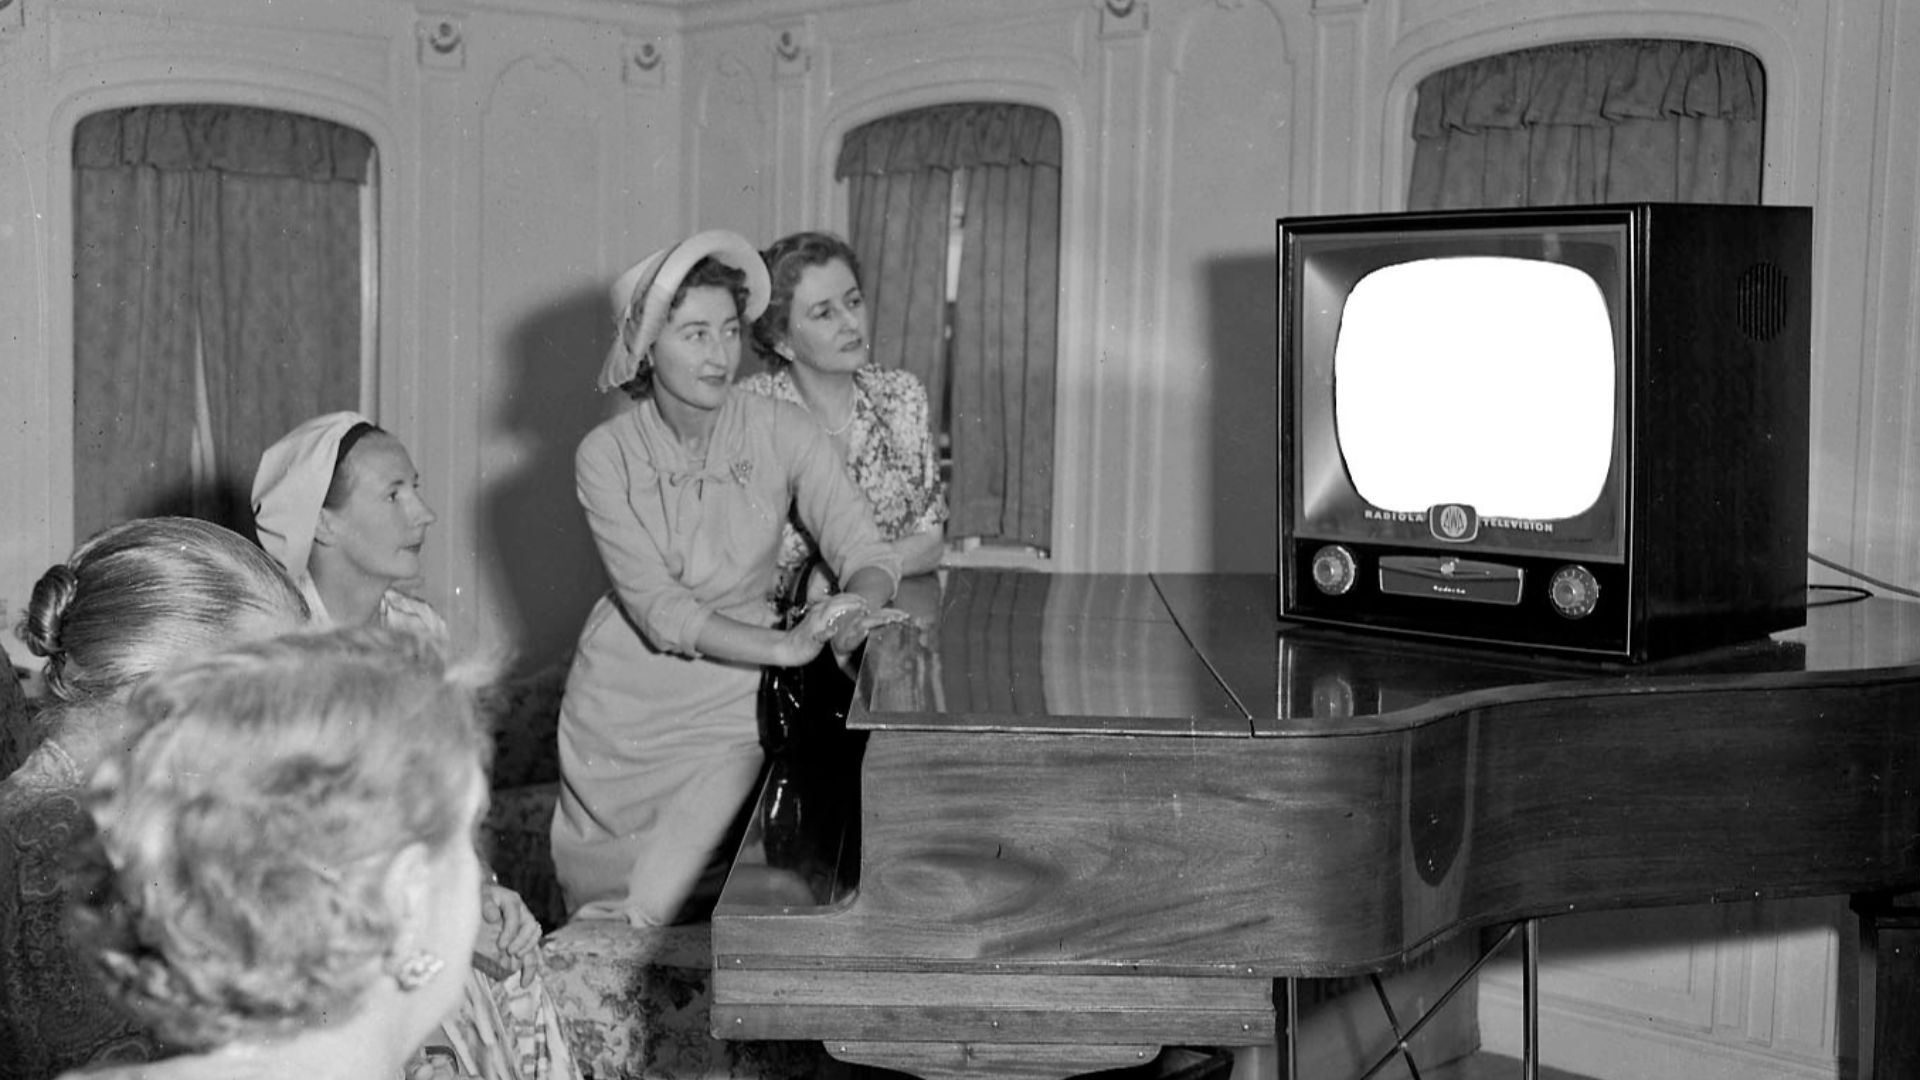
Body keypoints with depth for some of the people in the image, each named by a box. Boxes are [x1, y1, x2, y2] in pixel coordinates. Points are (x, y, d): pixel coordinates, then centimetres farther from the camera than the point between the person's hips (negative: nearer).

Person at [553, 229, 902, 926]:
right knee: (604, 907, 11)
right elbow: (657, 609, -18)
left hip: (729, 705, 0)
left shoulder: (782, 434, -8)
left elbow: (866, 554, -12)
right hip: (625, 704, 0)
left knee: (667, 903, -10)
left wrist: (857, 606, -37)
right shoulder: (606, 455, -10)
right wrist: (785, 645, -31)